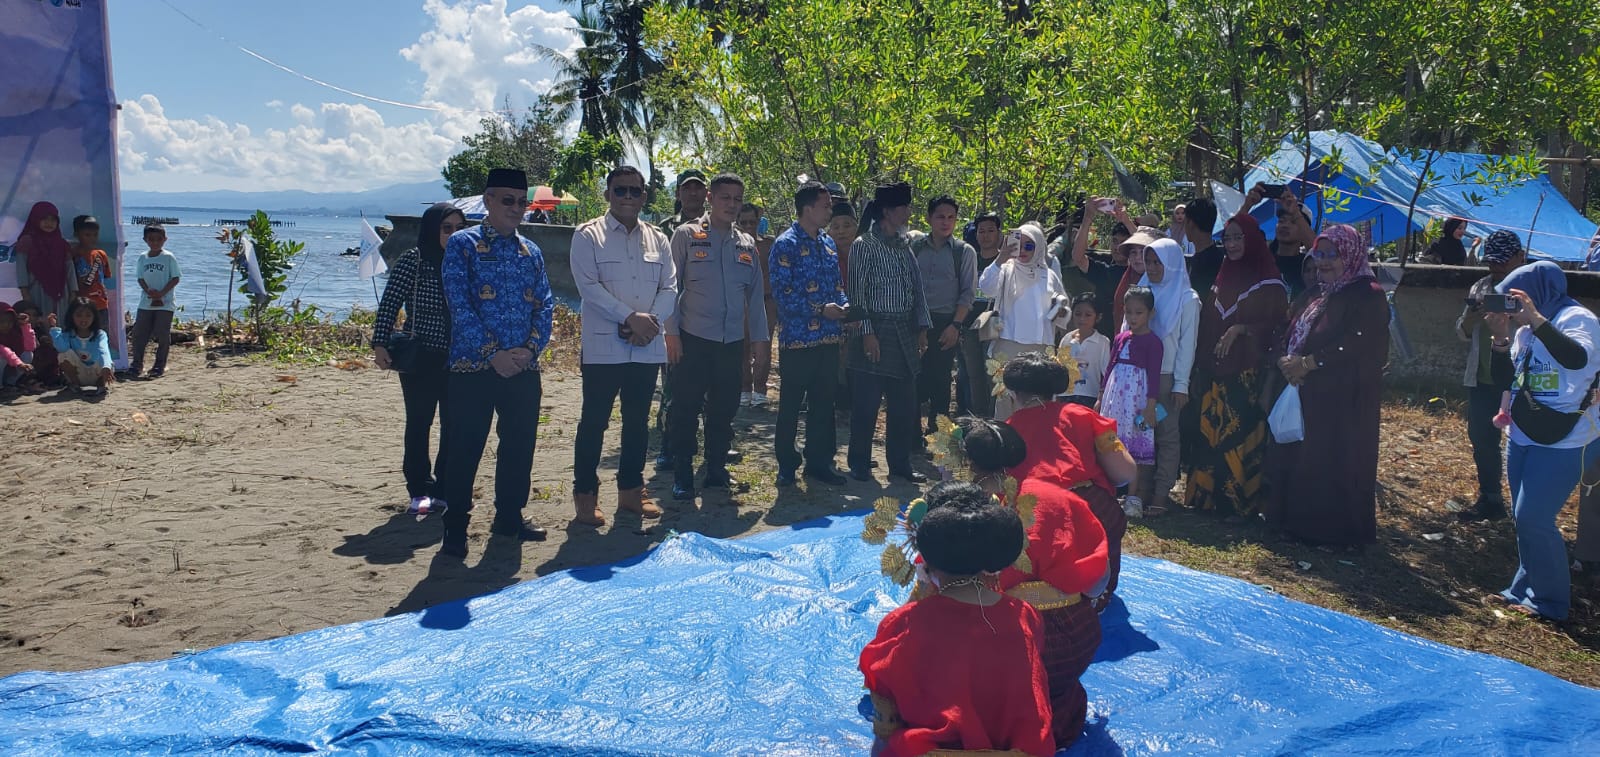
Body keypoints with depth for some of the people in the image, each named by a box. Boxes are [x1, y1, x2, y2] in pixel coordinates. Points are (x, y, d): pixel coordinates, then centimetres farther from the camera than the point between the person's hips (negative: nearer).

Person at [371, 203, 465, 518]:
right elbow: (389, 304, -5)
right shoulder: (411, 262, -5)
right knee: (419, 424, 4)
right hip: (420, 359, -3)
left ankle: (446, 489, 16)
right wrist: (380, 345, -12)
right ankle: (420, 490, 14)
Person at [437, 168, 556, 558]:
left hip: (524, 368, 5)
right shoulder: (462, 244, -2)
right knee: (464, 449, 0)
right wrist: (494, 354, -17)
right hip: (473, 368, -5)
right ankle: (455, 529, 12)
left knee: (520, 445, 11)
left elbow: (545, 305, 9)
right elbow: (460, 306, -10)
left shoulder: (531, 252, 13)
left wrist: (531, 349, -8)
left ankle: (509, 517, 27)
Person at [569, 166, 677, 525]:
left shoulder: (658, 239, 12)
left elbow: (669, 289, 6)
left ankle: (631, 489, 24)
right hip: (603, 348, -4)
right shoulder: (588, 236, -1)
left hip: (648, 348, 4)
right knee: (594, 421, 2)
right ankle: (585, 494, 12)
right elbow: (589, 286, -12)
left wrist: (650, 321, -12)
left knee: (638, 422, 12)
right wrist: (631, 316, -18)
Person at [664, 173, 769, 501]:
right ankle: (682, 478, 8)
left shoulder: (747, 244, 12)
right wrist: (672, 331, -9)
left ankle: (716, 471, 22)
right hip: (694, 339, -4)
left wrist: (761, 337, 11)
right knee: (686, 410, -1)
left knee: (724, 411, 10)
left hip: (732, 341, 4)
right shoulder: (687, 235, -1)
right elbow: (671, 285, -3)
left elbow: (755, 293, 15)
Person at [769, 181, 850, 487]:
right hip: (798, 338, -7)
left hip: (829, 338, 7)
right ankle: (787, 465, 16)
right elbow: (782, 294, -16)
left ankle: (819, 461, 23)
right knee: (791, 404, 5)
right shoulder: (786, 245, -10)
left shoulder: (828, 244, 13)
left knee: (824, 402, 12)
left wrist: (844, 305, -1)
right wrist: (822, 309, -19)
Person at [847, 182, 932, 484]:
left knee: (904, 403, 10)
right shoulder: (865, 245, -7)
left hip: (905, 334, 6)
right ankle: (860, 465, 12)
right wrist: (866, 332, -16)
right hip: (876, 332, -6)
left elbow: (917, 289, 14)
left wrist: (922, 328, 7)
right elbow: (856, 292, -11)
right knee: (867, 403, 0)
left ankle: (900, 464, 21)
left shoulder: (905, 245, 12)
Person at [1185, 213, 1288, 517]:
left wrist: (1240, 329, -18)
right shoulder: (1222, 278, 16)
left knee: (1241, 433, -6)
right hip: (1215, 372, 5)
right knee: (1210, 432, 4)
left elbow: (1275, 327, -7)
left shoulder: (1269, 283, -2)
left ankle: (1240, 501, 1)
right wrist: (1202, 361, 7)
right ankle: (1209, 496, 11)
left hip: (1247, 373, -5)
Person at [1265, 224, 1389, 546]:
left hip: (1345, 400, -8)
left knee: (1336, 463, -5)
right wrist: (1285, 360, -8)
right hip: (1303, 395, 8)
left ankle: (1337, 531, 6)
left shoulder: (1369, 296, -7)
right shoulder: (1313, 296, 17)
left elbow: (1356, 343, -20)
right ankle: (1295, 521, 20)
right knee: (1292, 457, 9)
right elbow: (1286, 334, 13)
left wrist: (1308, 363, -19)